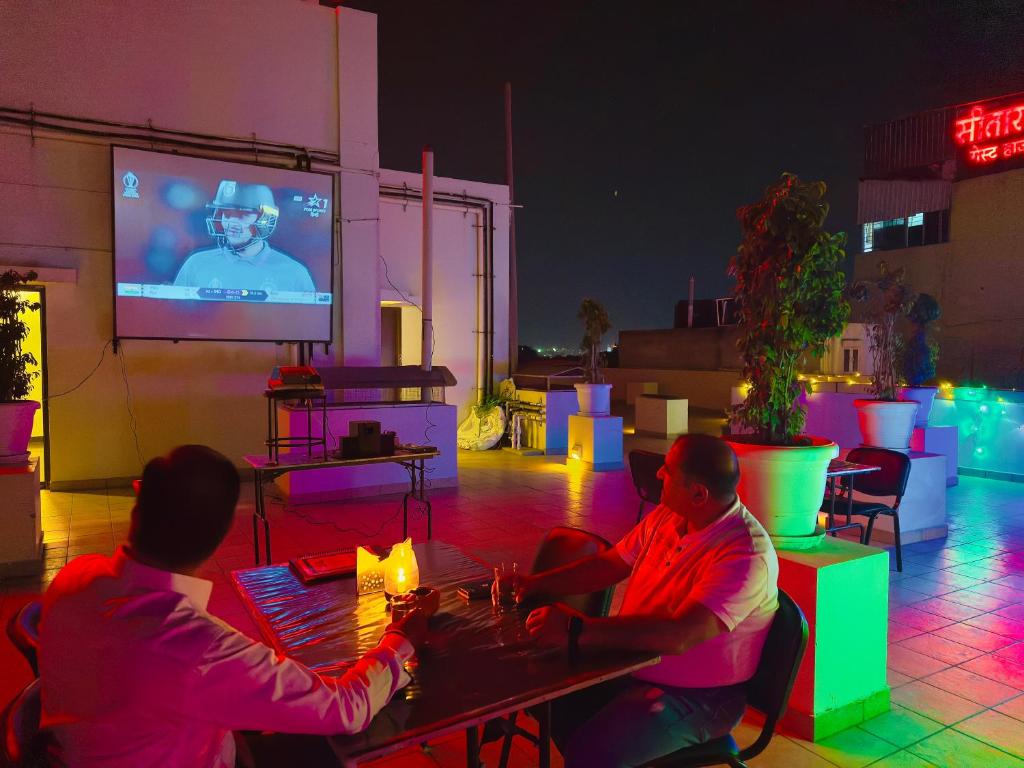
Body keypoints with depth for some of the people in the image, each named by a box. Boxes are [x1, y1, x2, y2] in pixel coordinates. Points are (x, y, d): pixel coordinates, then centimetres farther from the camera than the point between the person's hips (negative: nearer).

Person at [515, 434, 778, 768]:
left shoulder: (747, 555, -26)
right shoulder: (667, 517, 0)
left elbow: (679, 636, -36)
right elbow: (609, 565, 10)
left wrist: (576, 631, -37)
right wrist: (535, 584, -1)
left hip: (697, 696, -8)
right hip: (633, 667, 8)